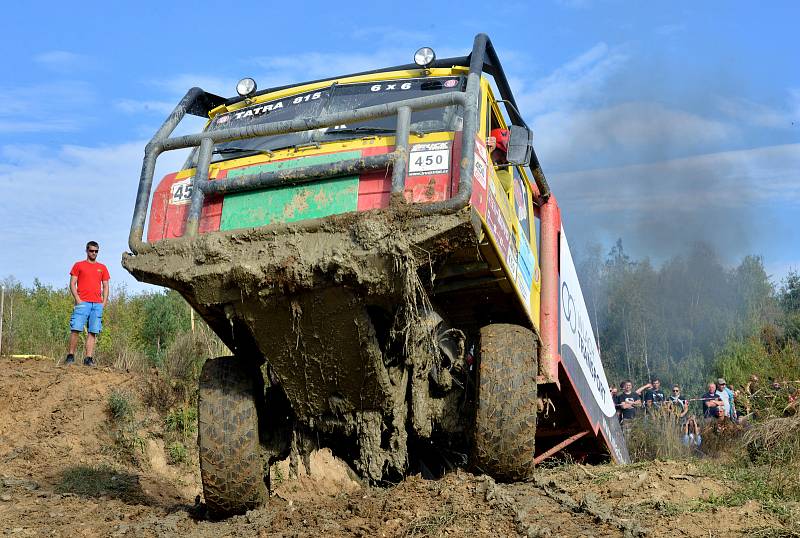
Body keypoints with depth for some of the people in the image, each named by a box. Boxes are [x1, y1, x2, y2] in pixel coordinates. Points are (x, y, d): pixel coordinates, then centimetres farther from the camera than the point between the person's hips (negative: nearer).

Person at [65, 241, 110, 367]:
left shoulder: (102, 268, 19)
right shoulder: (78, 265, 11)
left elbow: (106, 286, 18)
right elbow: (72, 284, 5)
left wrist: (104, 302, 4)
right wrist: (77, 299, -8)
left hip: (97, 304, 3)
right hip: (82, 302, -3)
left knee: (93, 332, -2)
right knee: (75, 329, -10)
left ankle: (88, 358, -2)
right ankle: (70, 356, -5)